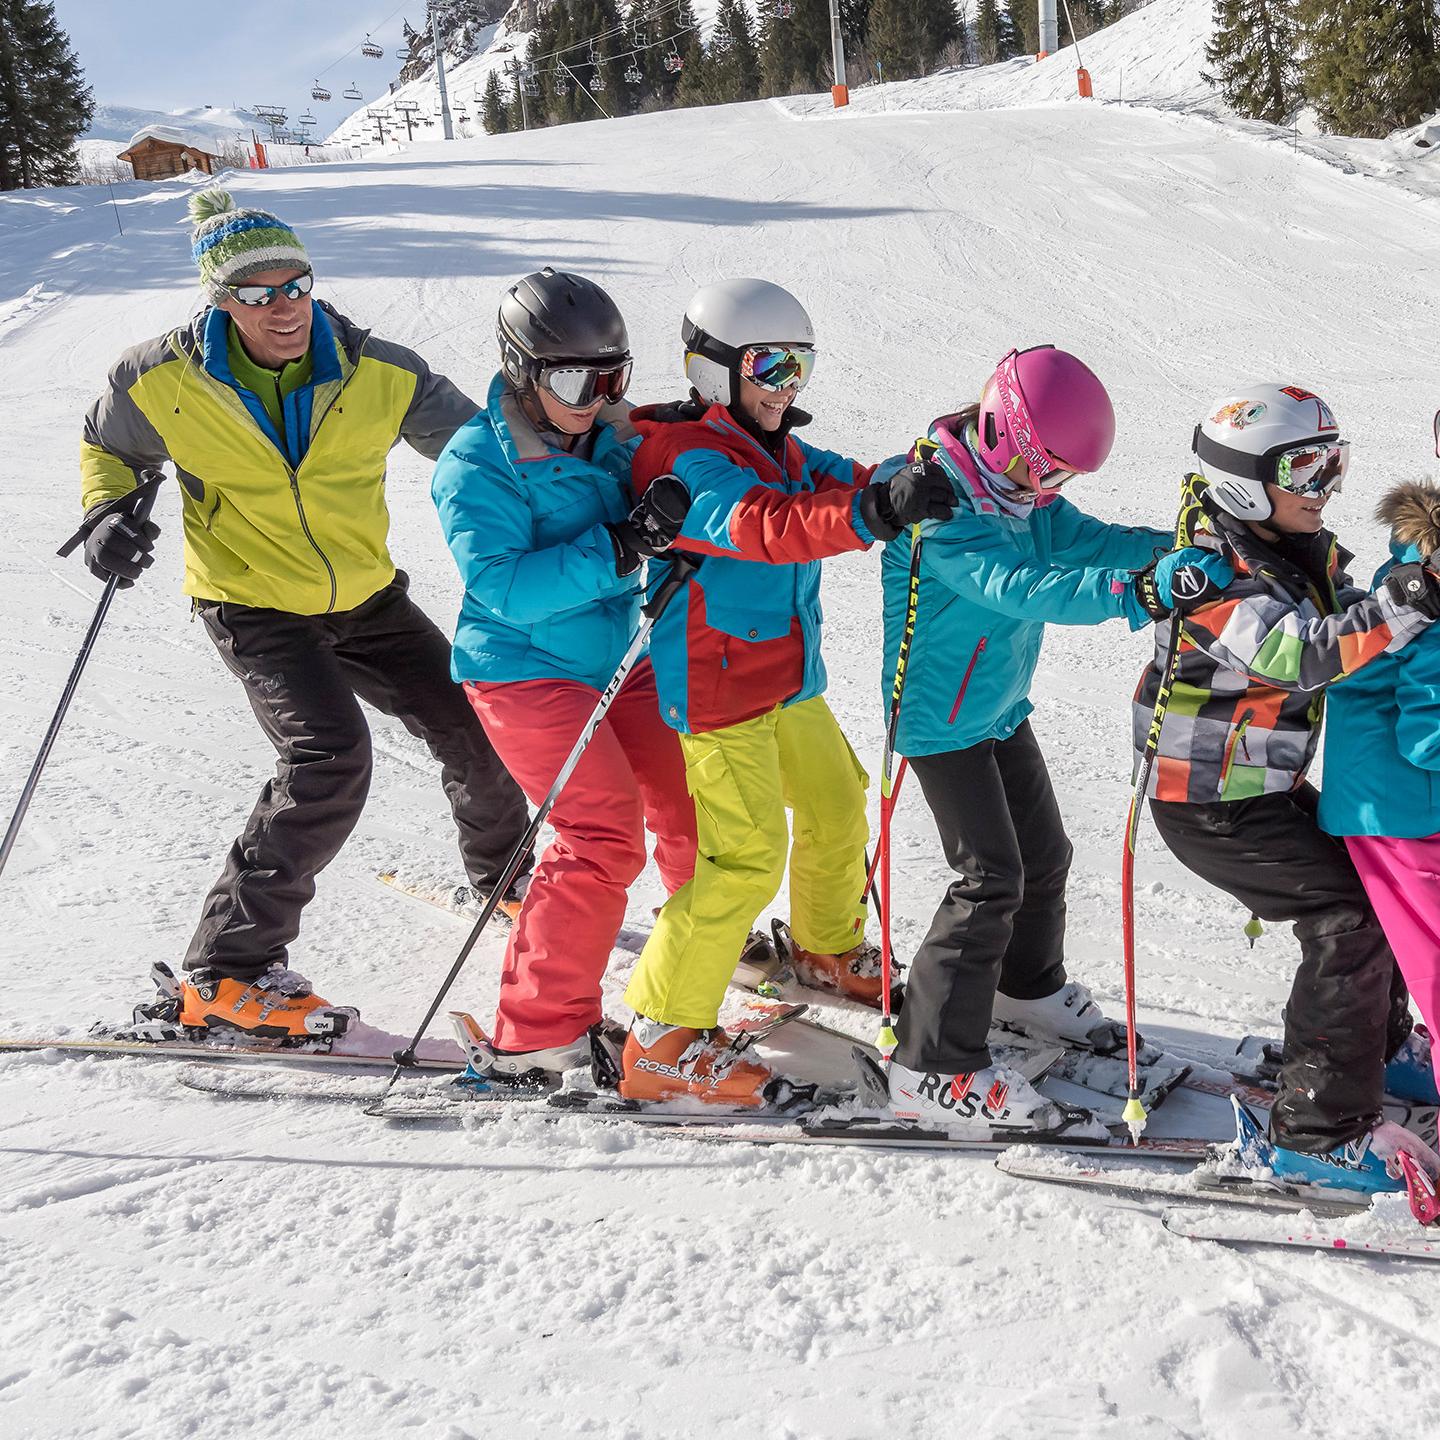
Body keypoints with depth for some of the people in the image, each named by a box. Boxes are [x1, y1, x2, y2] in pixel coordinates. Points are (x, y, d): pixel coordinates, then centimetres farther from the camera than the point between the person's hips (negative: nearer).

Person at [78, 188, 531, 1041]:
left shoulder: (376, 372, -12)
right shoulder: (166, 381, -14)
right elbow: (108, 446, 8)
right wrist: (109, 513, -13)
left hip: (366, 597, 4)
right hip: (253, 609, -4)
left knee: (476, 731, 7)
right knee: (331, 760, -26)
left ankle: (503, 877, 40)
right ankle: (227, 974, -16)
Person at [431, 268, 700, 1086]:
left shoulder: (611, 438, 2)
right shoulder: (476, 465, -16)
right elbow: (506, 588, -27)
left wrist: (675, 525, -12)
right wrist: (620, 549, -34)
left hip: (617, 662, 7)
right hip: (525, 671, -7)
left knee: (686, 804, 12)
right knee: (607, 835, -16)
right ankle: (536, 1036, -7)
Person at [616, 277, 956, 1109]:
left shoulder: (784, 453, 12)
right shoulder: (682, 461, -20)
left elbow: (843, 483, 1)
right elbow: (762, 526, -38)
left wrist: (929, 476, -18)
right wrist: (872, 511, -53)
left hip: (790, 679, 9)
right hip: (718, 688, -9)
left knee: (837, 805, 21)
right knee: (747, 854, -13)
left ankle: (830, 949, 46)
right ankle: (664, 1039, -5)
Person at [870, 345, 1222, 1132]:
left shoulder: (1019, 491, 3)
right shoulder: (939, 507, -27)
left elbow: (1085, 539, -2)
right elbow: (1020, 588, -40)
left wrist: (1168, 547, -21)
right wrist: (1131, 592, -51)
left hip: (1001, 708, 9)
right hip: (943, 720, -9)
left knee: (1044, 855, 20)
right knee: (991, 878, -12)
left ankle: (1029, 985, 45)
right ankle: (933, 1065, -6)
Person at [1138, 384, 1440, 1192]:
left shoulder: (1312, 557, 5)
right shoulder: (1216, 578, -24)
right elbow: (1303, 657, -38)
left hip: (1278, 788, 9)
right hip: (1212, 808, -9)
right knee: (1350, 919, -15)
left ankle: (1374, 1049, 40)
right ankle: (1321, 1132, -8)